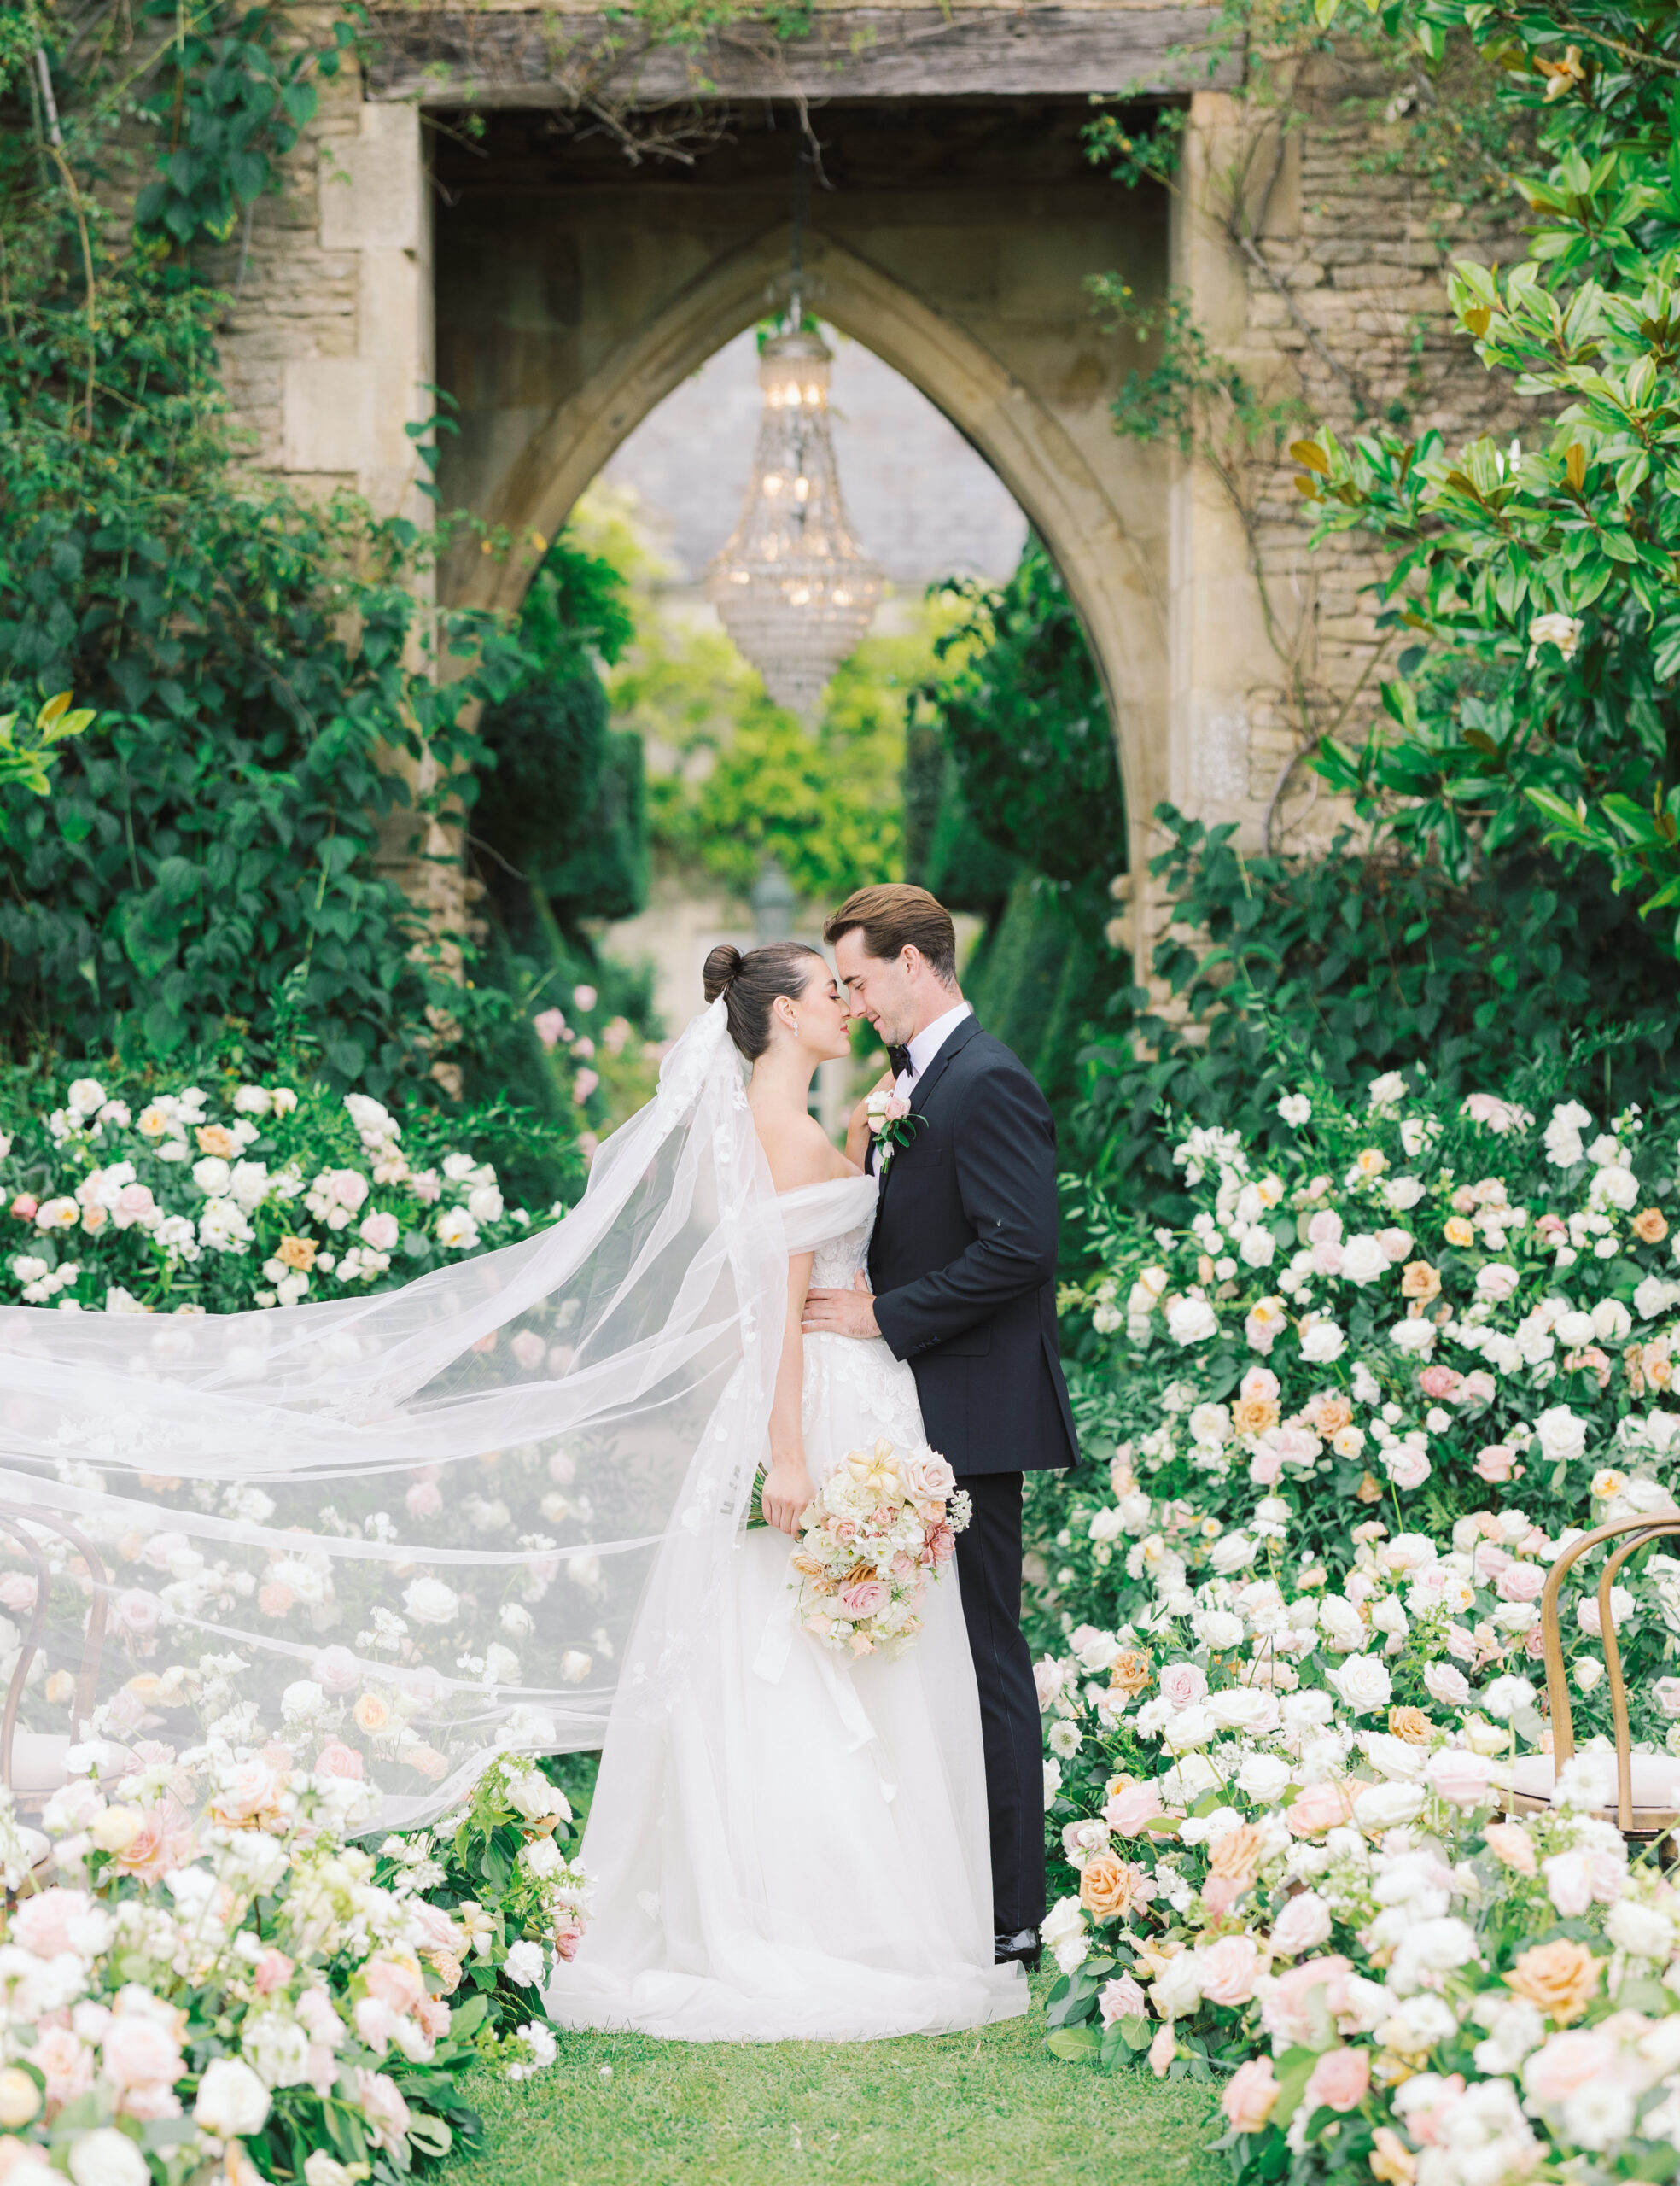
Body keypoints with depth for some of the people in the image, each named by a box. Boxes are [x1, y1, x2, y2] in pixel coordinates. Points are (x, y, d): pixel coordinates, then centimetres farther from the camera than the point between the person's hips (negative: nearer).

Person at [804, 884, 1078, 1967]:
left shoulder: (987, 1083, -14)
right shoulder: (917, 1081, 18)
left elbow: (1019, 1247, -22)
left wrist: (885, 1317, -18)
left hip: (976, 1418, -10)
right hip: (932, 1420, 10)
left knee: (984, 1653, -5)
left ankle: (1012, 1912, 1)